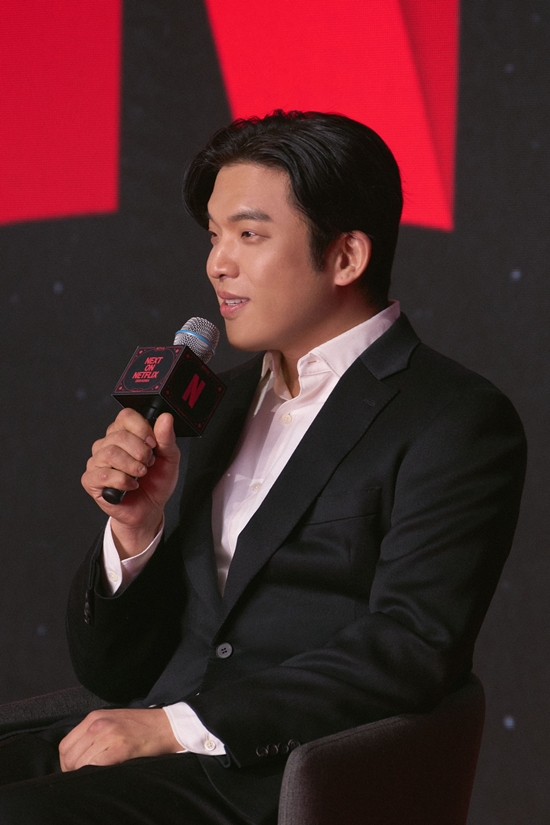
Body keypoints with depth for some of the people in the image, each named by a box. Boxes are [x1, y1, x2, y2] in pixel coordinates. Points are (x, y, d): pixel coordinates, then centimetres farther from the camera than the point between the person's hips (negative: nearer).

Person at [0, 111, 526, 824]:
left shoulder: (457, 423, -1)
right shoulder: (224, 401, 20)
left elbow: (410, 650, -15)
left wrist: (176, 724, -19)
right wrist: (134, 526, 0)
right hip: (155, 761, 7)